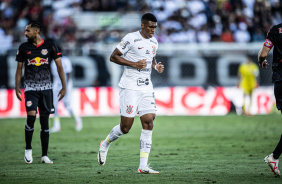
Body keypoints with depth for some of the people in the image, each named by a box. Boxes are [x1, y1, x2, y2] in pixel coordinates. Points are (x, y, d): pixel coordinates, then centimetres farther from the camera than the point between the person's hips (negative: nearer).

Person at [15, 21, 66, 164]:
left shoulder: (50, 46, 1)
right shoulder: (24, 47, 4)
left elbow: (59, 66, 4)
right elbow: (19, 68, 11)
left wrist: (64, 86, -1)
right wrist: (17, 87, 2)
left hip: (46, 87, 0)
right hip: (30, 87, 0)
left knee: (45, 121, 2)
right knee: (31, 116, -19)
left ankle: (44, 155, 8)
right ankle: (28, 148, 1)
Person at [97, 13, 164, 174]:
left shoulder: (154, 42, 12)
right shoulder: (131, 38, -10)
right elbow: (113, 57, -9)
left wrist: (156, 67, 6)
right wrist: (134, 64, -18)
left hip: (146, 87, 6)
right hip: (130, 87, -6)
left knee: (148, 123, -5)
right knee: (126, 127, -5)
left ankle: (143, 165, -5)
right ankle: (105, 144, 26)